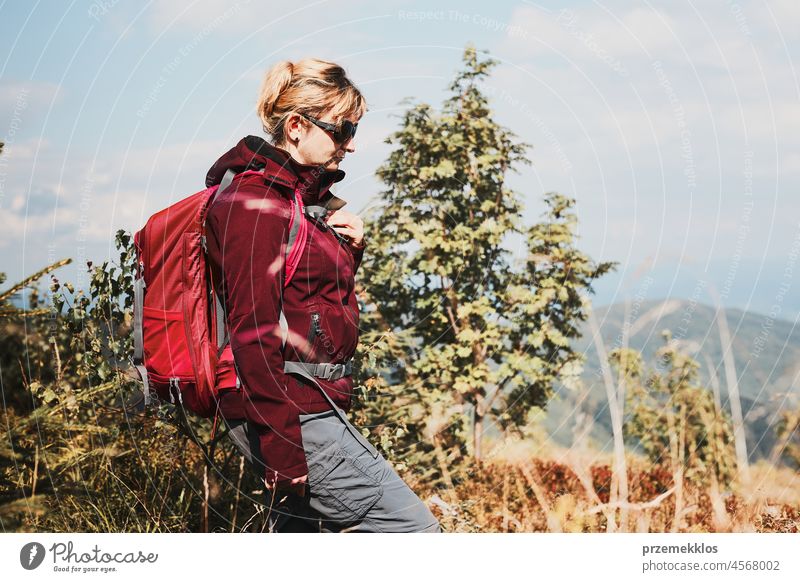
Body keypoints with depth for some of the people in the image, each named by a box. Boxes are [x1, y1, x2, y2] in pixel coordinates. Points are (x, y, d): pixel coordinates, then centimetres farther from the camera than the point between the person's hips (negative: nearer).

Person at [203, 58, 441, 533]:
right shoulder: (255, 201, -14)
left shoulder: (305, 194, 15)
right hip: (290, 412, -10)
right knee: (414, 528, -9)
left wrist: (352, 246, 4)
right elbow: (253, 331, -20)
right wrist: (280, 447, -22)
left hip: (309, 402, 10)